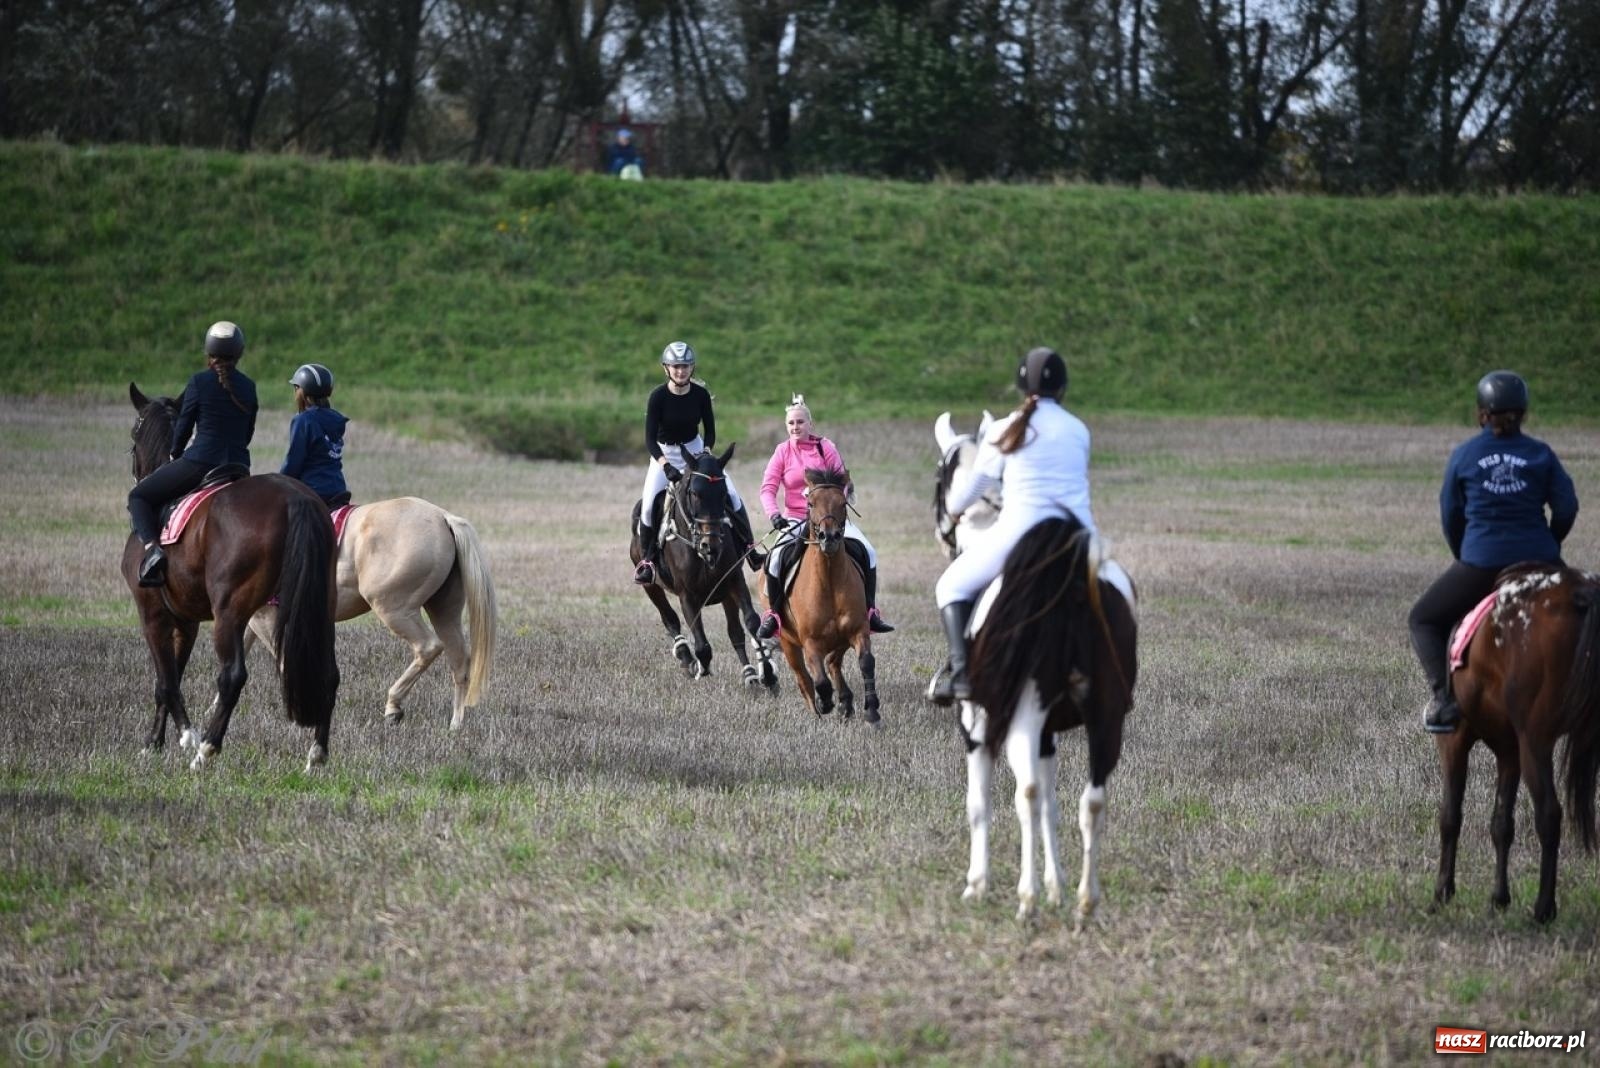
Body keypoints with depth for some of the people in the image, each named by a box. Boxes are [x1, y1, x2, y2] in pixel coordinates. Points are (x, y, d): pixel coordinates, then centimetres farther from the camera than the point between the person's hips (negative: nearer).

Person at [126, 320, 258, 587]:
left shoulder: (199, 382, -6)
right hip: (238, 465, 5)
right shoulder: (248, 387, 8)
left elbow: (183, 426, 1)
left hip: (199, 462, -5)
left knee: (139, 496, 8)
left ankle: (151, 547, -17)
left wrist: (175, 455, 19)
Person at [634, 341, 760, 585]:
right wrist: (663, 462, -34)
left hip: (694, 450, 2)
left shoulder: (700, 394, -9)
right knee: (649, 503, -22)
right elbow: (649, 438, -18)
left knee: (731, 493, -12)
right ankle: (646, 560, -7)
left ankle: (749, 549, -1)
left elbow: (710, 431, -1)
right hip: (663, 454, -2)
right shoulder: (658, 396, -16)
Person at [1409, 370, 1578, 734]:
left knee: (1424, 621, 17)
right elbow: (1567, 508, -1)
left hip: (1479, 565, -1)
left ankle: (1442, 696, -6)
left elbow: (1450, 516, 9)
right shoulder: (1541, 454, 4)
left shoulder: (1464, 455, 3)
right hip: (1539, 563, 1)